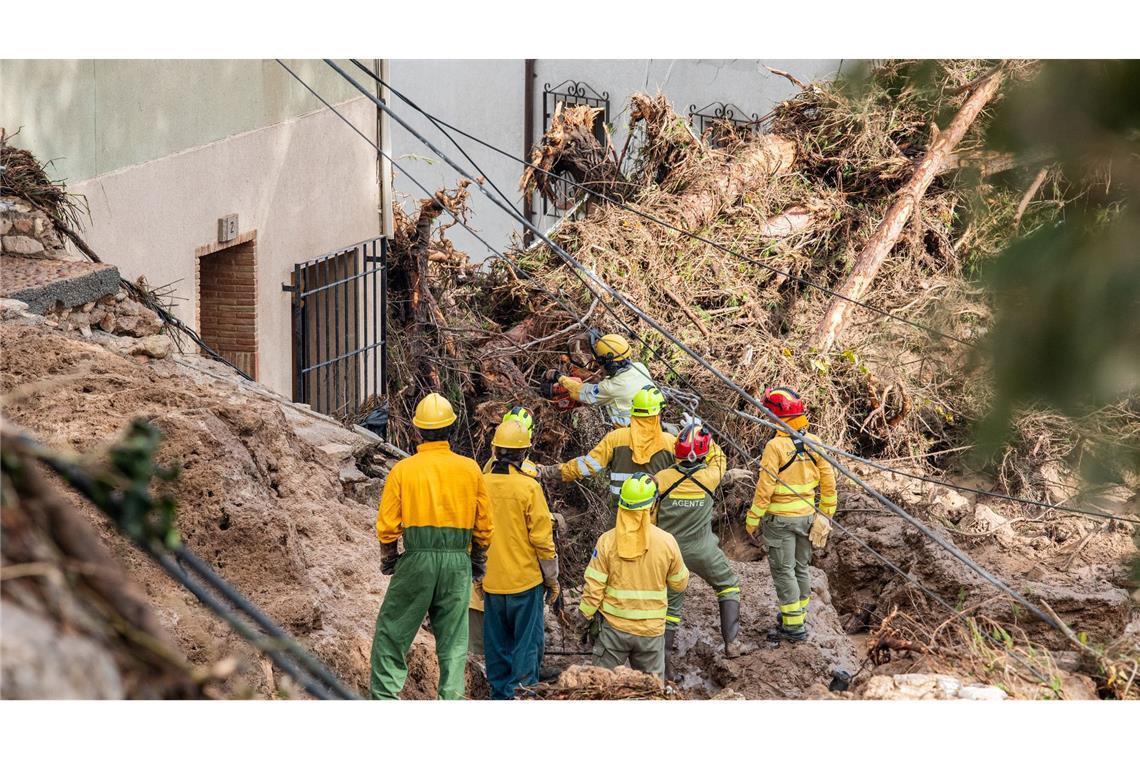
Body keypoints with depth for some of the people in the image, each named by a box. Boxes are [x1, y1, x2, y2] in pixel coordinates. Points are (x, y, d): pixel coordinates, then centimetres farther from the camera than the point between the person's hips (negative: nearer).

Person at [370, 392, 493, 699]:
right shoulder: (470, 469, 4)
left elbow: (387, 524, -1)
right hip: (458, 560, 2)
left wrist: (388, 560, 15)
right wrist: (478, 562, 22)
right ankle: (451, 699, 6)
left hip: (417, 559, -2)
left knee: (392, 631, 9)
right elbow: (484, 524, 8)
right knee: (453, 639, 9)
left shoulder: (402, 470, -2)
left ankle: (384, 696, 5)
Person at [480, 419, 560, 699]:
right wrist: (552, 578, 1)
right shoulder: (529, 487, -14)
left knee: (497, 644, 13)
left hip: (491, 581, 4)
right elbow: (542, 538, -11)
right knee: (527, 643, 4)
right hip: (525, 580, -4)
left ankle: (500, 695, 18)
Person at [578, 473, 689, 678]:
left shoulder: (607, 541, -12)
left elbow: (593, 587, -9)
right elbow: (679, 584, 3)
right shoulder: (667, 542, -10)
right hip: (651, 630, 1)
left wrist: (587, 617, 4)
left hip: (613, 627, -1)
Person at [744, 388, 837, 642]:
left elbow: (764, 489, -18)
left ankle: (793, 626, 4)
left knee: (783, 571, 2)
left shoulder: (776, 446, -20)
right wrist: (827, 512, 16)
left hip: (780, 518, -6)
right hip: (806, 515, 6)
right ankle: (798, 614, 32)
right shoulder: (812, 442, -1)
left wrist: (752, 519, -8)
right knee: (801, 567, 19)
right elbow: (828, 481, 5)